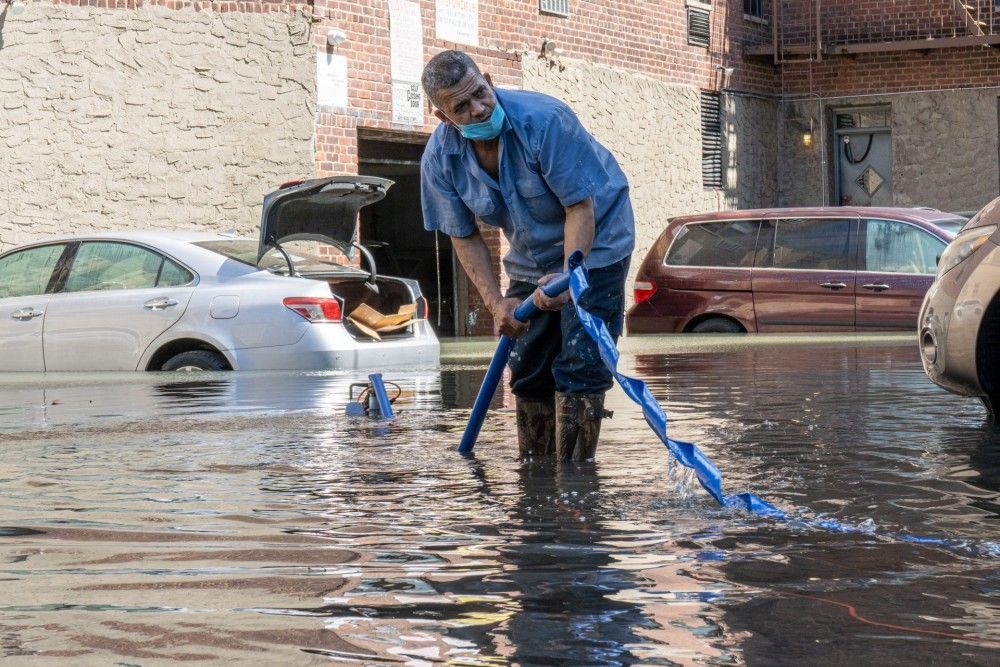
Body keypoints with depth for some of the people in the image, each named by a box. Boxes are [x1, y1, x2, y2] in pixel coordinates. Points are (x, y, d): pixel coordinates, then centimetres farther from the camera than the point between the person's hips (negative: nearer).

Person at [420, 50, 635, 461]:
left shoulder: (544, 120, -30)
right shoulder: (440, 158, -15)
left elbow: (580, 205, -27)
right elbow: (465, 237, -6)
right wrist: (496, 302, -18)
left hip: (593, 245, -5)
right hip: (530, 261, 5)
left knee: (579, 366, -15)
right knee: (527, 371, 6)